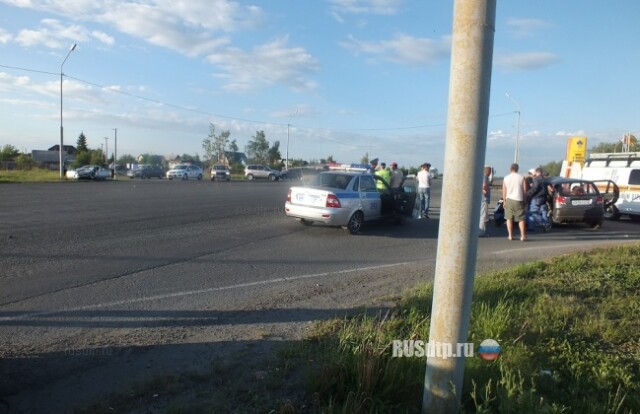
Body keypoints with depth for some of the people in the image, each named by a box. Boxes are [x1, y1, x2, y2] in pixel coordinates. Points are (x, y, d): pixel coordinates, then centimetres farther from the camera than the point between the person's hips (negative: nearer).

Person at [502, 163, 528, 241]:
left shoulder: (506, 178, 3)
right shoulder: (521, 178, 0)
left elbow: (504, 191, 4)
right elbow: (525, 190, 2)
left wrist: (504, 201, 12)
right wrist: (525, 200, 11)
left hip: (509, 200, 1)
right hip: (519, 200, -1)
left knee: (509, 218, 9)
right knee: (521, 219, 4)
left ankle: (510, 235, 8)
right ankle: (523, 235, -1)